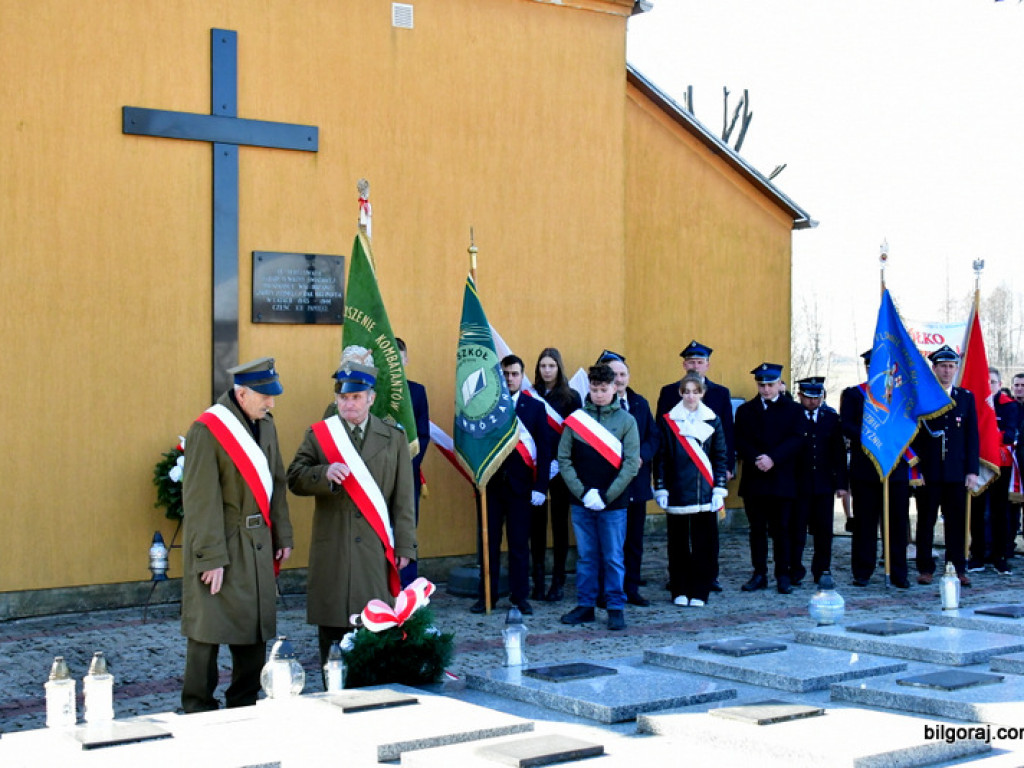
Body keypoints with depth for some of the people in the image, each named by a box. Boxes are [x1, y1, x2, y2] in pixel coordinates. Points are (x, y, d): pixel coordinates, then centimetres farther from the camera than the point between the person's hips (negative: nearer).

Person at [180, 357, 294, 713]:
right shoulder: (206, 431, -14)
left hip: (259, 544, 7)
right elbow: (201, 501, -16)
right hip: (221, 546, -7)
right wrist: (211, 557, -17)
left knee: (256, 628, 12)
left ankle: (245, 703, 24)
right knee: (209, 630, -1)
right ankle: (198, 708, 11)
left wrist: (282, 536, 14)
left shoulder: (265, 426, 9)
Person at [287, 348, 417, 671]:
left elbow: (404, 498, 6)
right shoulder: (317, 435, 8)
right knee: (332, 627, 1)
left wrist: (405, 546, 1)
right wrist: (325, 473, -18)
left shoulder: (394, 438, 9)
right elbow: (295, 479, 1)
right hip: (331, 550, 0)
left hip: (376, 549, 0)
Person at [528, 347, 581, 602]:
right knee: (536, 523, 2)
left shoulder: (571, 397, 2)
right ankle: (538, 580, 9)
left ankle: (558, 581, 8)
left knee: (559, 523, 2)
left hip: (559, 469, -1)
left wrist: (560, 462, -11)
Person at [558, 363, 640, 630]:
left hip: (613, 504, -2)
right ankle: (585, 606, 19)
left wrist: (606, 495, -10)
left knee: (613, 558, 3)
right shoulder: (576, 418, 3)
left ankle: (616, 608, 11)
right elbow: (563, 458, 3)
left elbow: (631, 463, -4)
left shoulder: (626, 420, 0)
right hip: (581, 503, 2)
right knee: (585, 556, 10)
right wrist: (582, 492, -6)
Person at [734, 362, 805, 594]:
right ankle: (759, 574, 11)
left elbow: (796, 440, -4)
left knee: (781, 529, 1)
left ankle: (783, 575, 7)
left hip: (782, 480, -2)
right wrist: (756, 460, -15)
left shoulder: (792, 409, 7)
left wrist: (773, 459, -16)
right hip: (753, 481, 2)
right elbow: (740, 442, 3)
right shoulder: (745, 410, 12)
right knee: (757, 529, 5)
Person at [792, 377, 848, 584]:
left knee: (824, 531, 7)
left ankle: (822, 571, 18)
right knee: (797, 530, 1)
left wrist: (841, 483, 2)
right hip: (798, 483, -3)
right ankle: (795, 570, 10)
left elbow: (839, 452, 8)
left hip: (824, 484, 3)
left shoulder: (831, 417, 7)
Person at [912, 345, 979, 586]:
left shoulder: (966, 398, 10)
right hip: (928, 473, -2)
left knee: (957, 523, 3)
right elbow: (913, 436, 1)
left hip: (956, 473, 2)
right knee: (926, 522, 4)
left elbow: (972, 437, 9)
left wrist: (972, 470, 2)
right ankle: (926, 569, 11)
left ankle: (957, 569, 11)